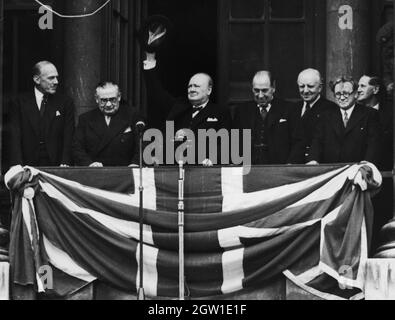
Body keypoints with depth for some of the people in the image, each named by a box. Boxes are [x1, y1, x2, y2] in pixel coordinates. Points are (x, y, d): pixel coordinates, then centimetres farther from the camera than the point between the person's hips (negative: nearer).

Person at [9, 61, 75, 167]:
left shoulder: (65, 102, 9)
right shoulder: (20, 102, 7)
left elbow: (68, 138, 3)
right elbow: (15, 137, 0)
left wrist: (64, 164, -13)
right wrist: (17, 165, -15)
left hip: (56, 166, 0)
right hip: (29, 166, 0)